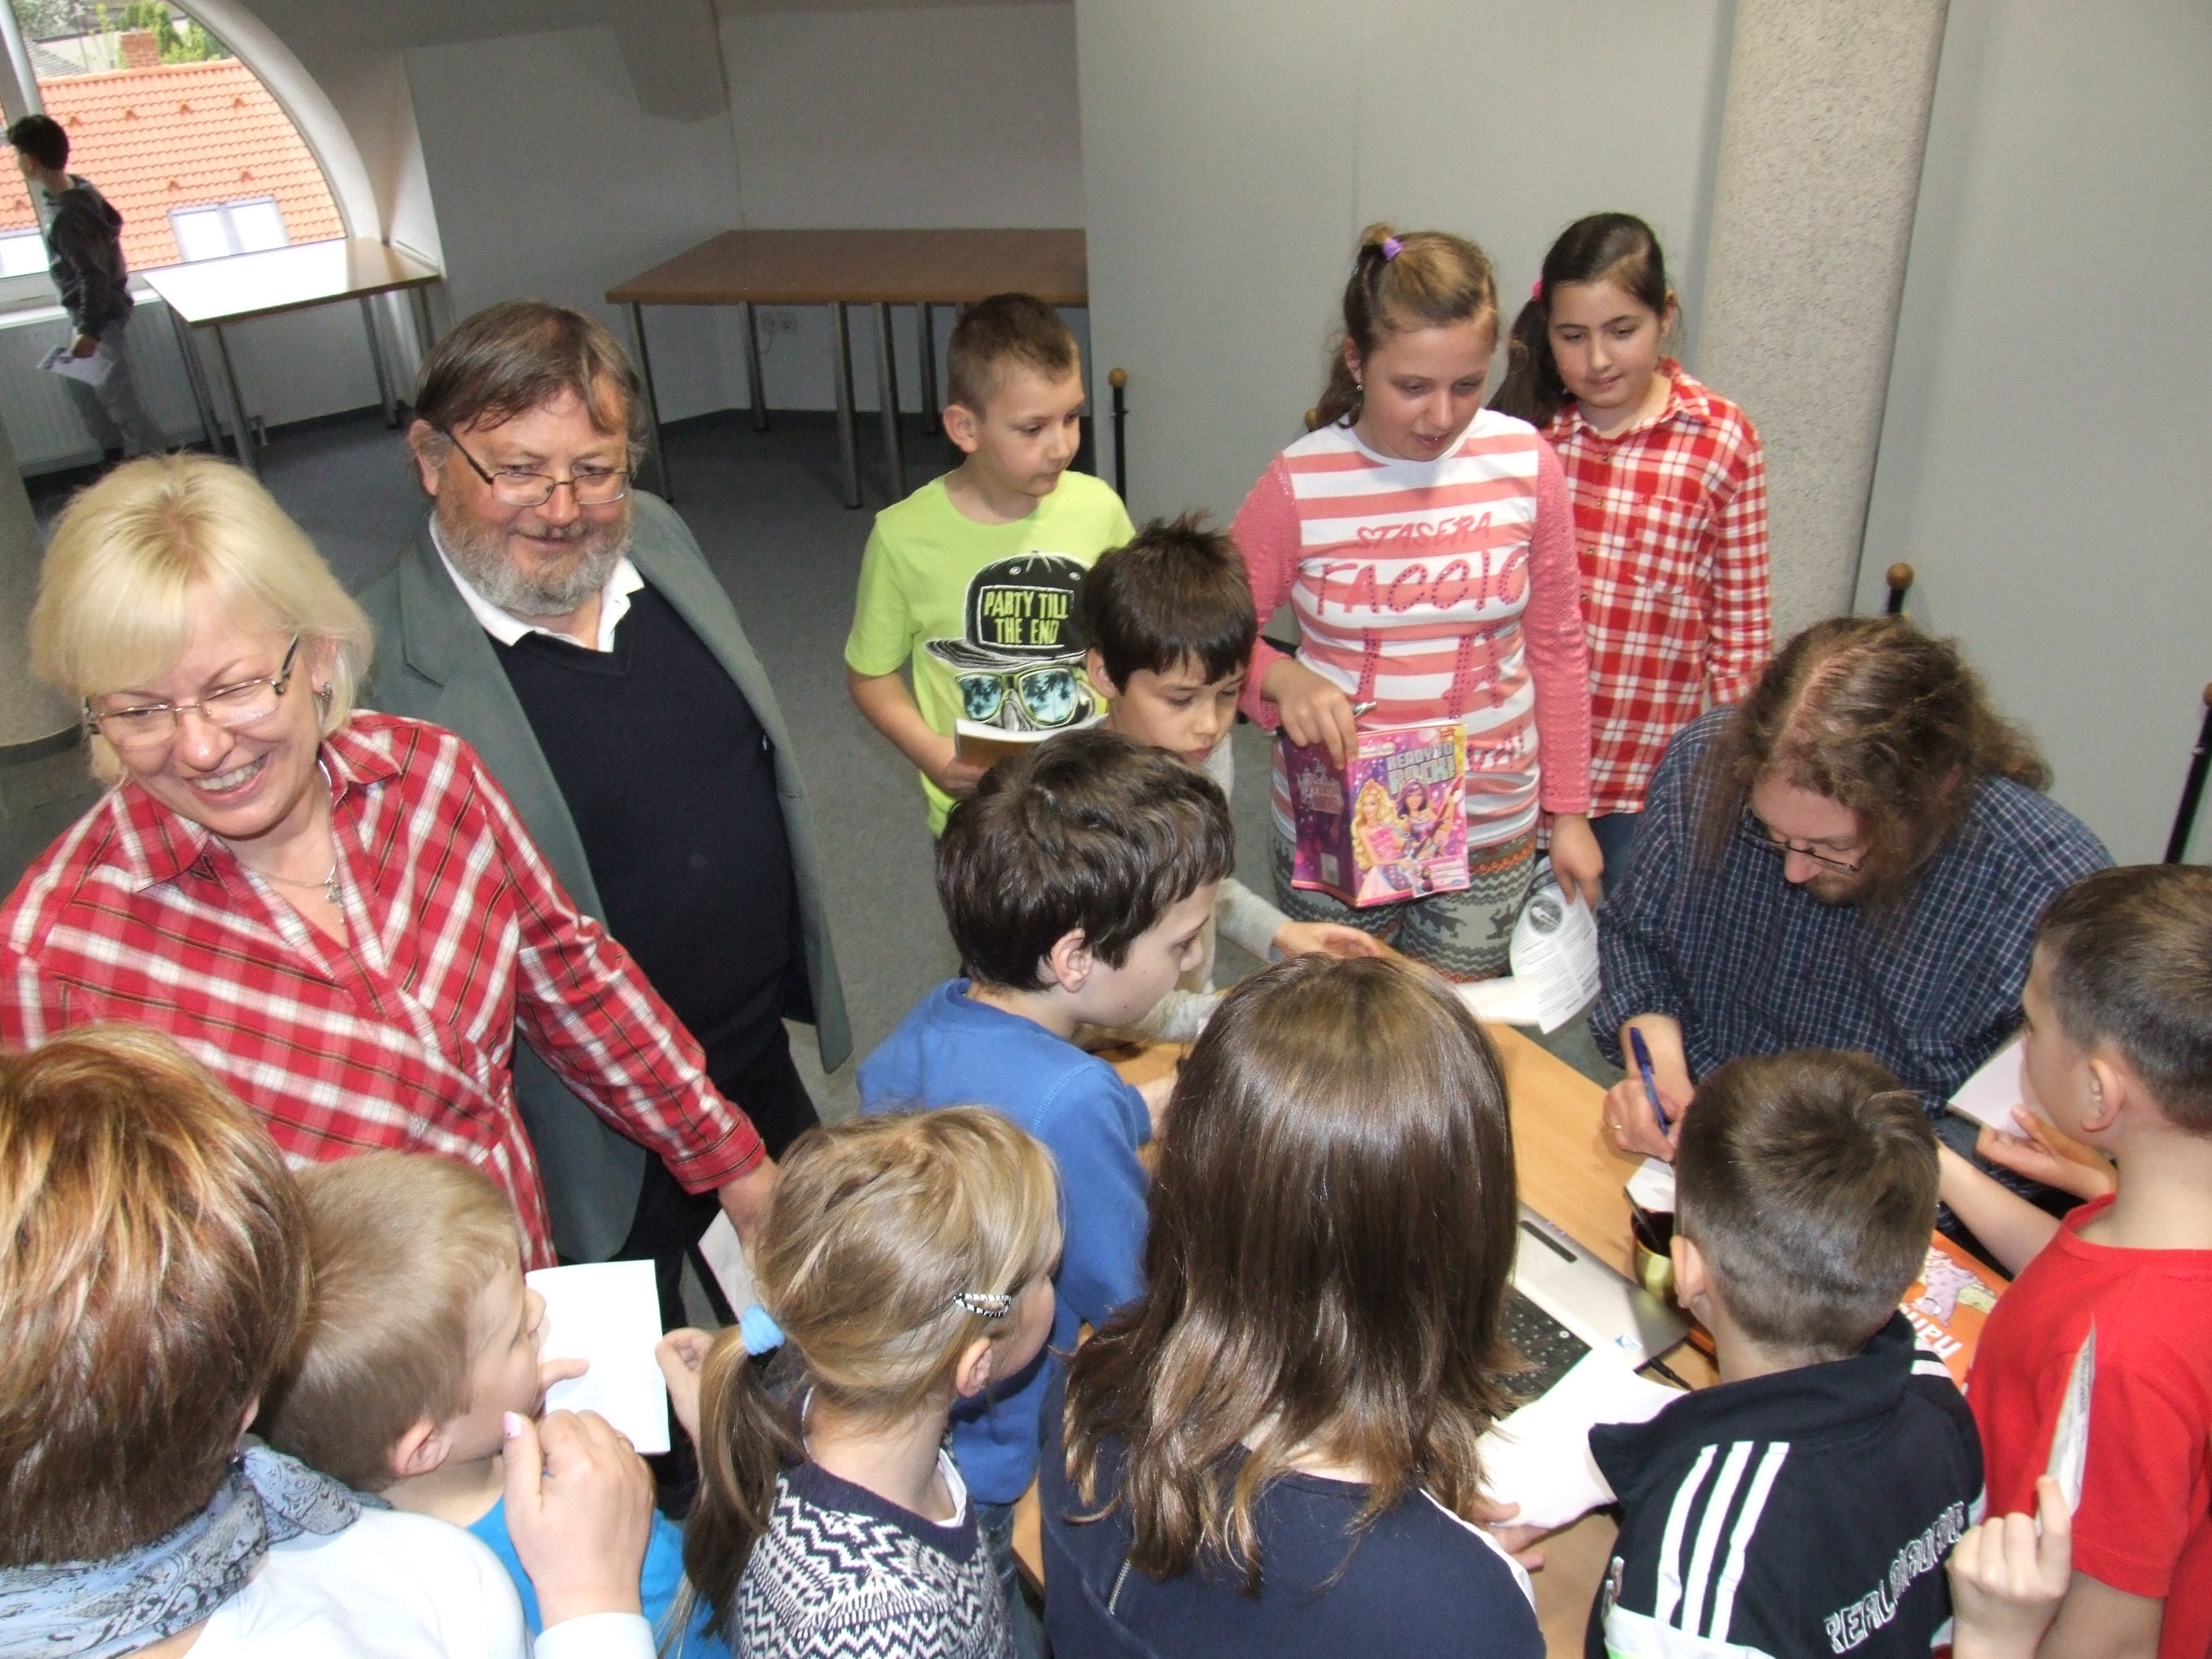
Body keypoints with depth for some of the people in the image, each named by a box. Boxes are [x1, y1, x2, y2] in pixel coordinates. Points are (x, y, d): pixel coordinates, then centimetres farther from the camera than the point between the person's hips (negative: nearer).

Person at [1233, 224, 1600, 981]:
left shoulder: (1526, 464, -7)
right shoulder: (1299, 484, -11)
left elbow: (1556, 648, 3)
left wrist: (1568, 811, 6)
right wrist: (1282, 678, -25)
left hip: (1491, 828, 1)